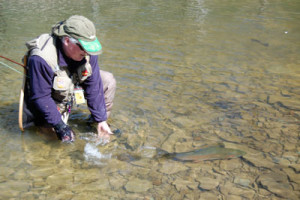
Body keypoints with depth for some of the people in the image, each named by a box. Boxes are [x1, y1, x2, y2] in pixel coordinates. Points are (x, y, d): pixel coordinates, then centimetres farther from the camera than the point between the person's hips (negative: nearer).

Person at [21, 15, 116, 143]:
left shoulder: (87, 52, -21)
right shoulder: (41, 59, -37)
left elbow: (94, 86, -14)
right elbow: (40, 97, -29)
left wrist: (101, 120, -13)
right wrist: (59, 126, -31)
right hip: (53, 99, -5)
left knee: (108, 80, -9)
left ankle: (97, 123, 10)